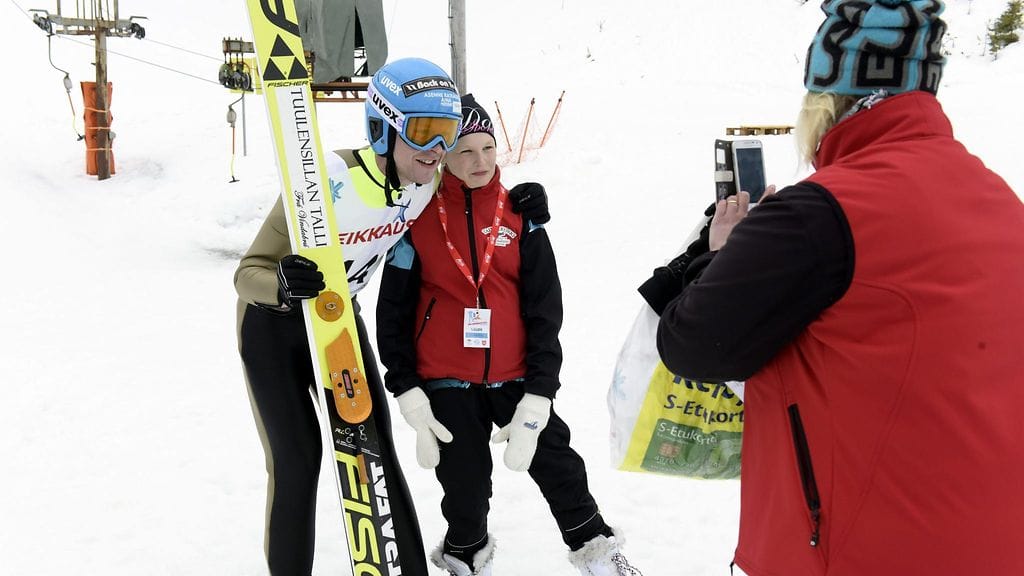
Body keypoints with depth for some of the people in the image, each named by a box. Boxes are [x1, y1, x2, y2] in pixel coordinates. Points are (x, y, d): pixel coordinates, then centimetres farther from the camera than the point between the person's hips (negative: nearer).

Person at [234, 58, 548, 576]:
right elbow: (248, 273, -28)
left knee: (374, 451, 2)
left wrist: (511, 207, -9)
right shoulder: (328, 182, -33)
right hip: (273, 325, -4)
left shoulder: (428, 182, -15)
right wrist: (283, 285, -52)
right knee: (297, 459, -5)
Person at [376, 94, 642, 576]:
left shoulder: (520, 217, -1)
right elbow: (393, 311, 1)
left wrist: (537, 396, -7)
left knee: (556, 463, 9)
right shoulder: (420, 219, -3)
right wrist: (407, 392, -4)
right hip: (446, 382, -1)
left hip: (516, 377, 1)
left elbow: (545, 309, -1)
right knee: (466, 486, 11)